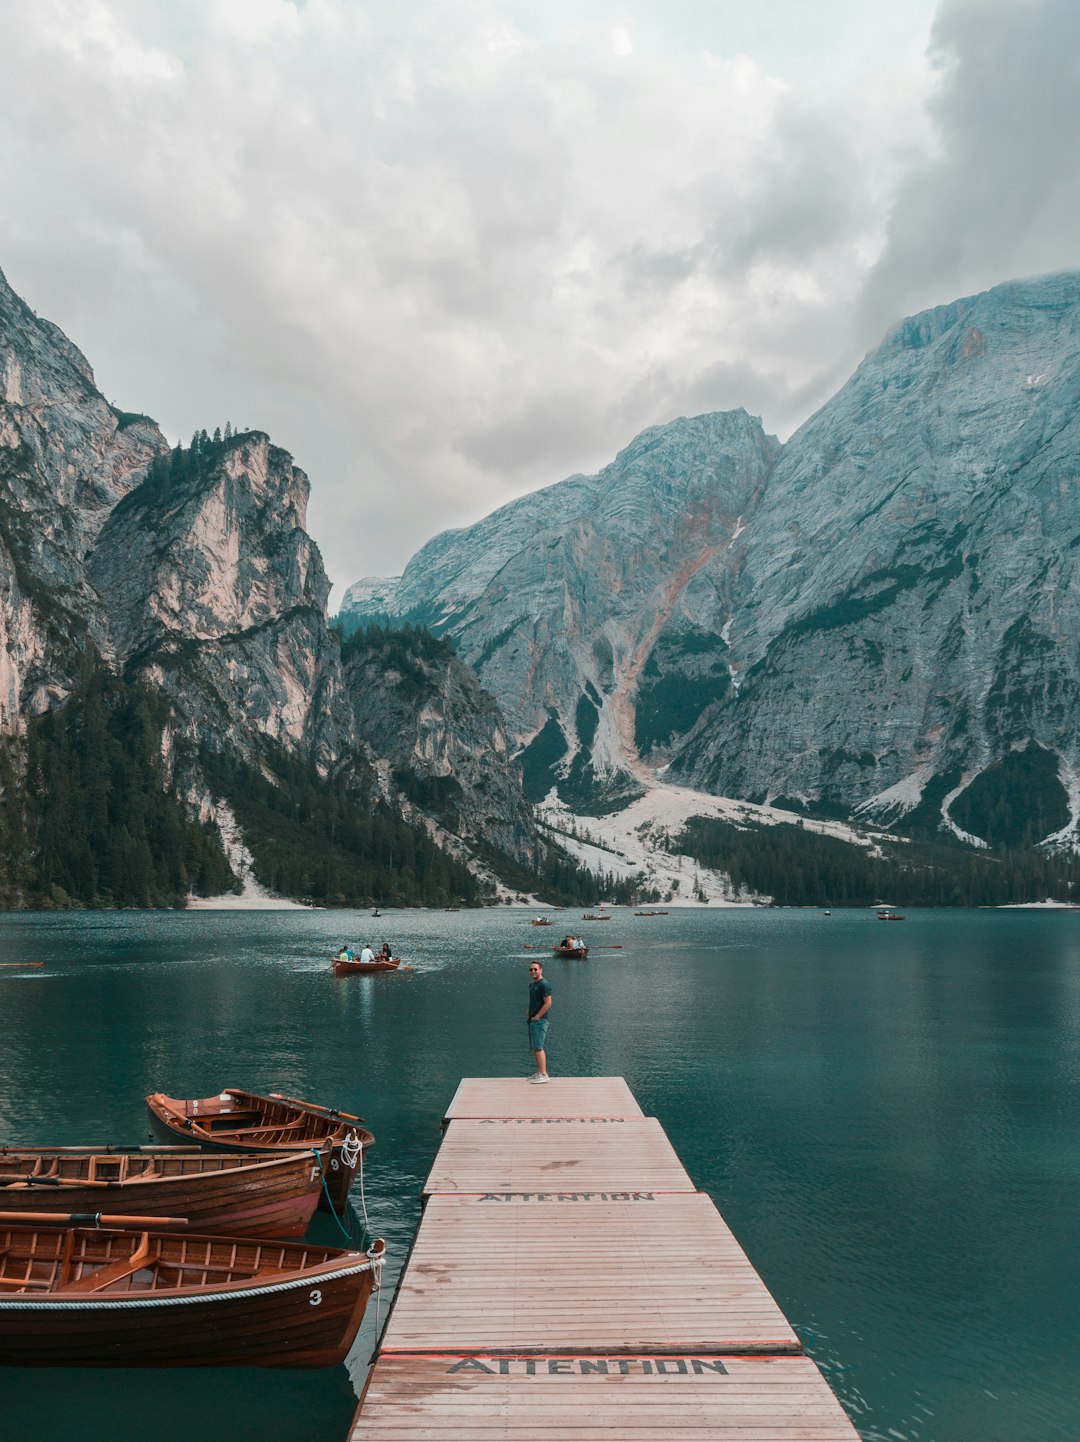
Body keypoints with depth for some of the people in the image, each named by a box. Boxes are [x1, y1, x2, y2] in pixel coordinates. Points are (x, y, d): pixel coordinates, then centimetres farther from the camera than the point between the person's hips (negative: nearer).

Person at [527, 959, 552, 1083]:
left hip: (539, 1020, -10)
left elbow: (548, 1003, -17)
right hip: (532, 1020, 10)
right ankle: (539, 1072, 16)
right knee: (535, 1048, 11)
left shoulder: (544, 984, -12)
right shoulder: (532, 984, 17)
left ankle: (543, 1074, -13)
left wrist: (537, 1016, -15)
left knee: (538, 1047, -13)